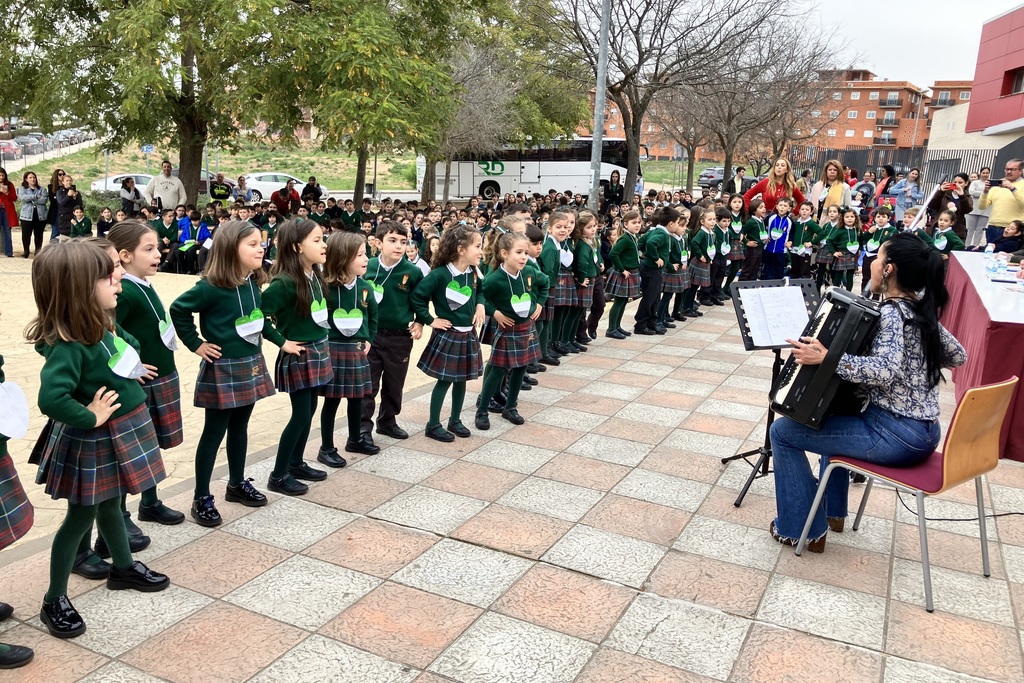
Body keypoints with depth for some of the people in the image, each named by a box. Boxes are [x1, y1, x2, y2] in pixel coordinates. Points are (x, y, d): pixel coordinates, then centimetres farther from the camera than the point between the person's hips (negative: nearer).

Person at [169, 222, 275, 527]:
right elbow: (178, 310, -13)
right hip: (222, 368, -7)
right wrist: (196, 344, -10)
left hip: (250, 365, 7)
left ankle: (237, 484, 35)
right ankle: (202, 498, 14)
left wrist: (257, 336, 8)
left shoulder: (253, 283, 2)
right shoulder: (211, 287, -20)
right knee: (214, 431, 2)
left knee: (239, 427, 19)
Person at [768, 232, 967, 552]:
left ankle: (801, 529, 7)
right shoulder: (922, 310, 8)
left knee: (783, 430, -2)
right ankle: (833, 511, 38)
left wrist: (826, 357, -38)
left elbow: (886, 370, -33)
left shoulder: (891, 313, -17)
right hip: (923, 432, 10)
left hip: (896, 437, -10)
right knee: (835, 411, 34)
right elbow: (957, 356, 19)